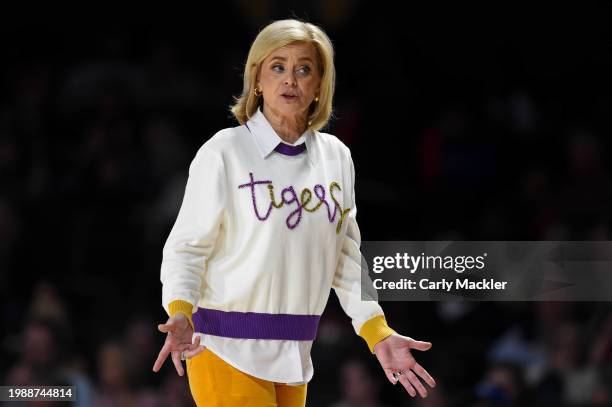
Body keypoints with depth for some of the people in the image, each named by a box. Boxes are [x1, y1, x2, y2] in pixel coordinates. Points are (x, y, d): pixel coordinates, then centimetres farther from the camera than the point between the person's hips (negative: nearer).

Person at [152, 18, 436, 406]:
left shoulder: (336, 157, 9)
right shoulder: (224, 152, -6)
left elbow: (346, 257, 15)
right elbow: (186, 247, -7)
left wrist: (379, 333, 7)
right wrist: (180, 314, -24)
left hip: (295, 355, 5)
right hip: (228, 353, -5)